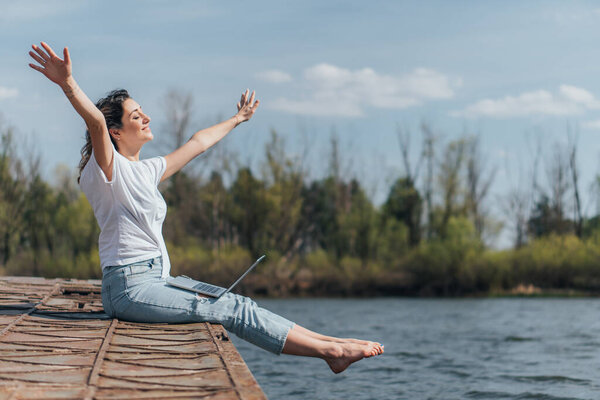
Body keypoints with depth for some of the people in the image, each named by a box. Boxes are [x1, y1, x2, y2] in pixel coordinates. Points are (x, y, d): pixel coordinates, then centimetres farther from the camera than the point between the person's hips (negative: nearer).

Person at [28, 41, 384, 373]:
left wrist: (238, 119, 43)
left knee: (236, 306, -4)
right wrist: (69, 85, -48)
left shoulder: (147, 170, 16)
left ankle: (330, 346, -8)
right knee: (233, 309, -14)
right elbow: (95, 121, -29)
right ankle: (330, 349, -14)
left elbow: (198, 143, 30)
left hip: (156, 282, 9)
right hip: (130, 289, -9)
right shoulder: (108, 169, -8)